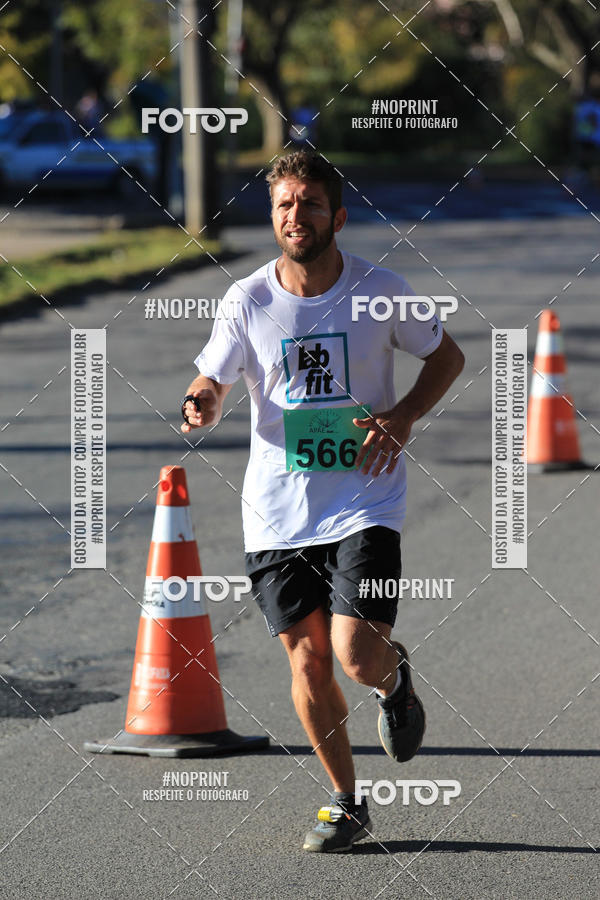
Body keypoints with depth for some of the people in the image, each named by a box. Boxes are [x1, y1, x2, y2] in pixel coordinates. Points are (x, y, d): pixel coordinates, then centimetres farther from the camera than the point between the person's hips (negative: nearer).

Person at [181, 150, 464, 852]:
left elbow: (446, 356, 9)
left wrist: (405, 415, -8)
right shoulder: (247, 302, -4)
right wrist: (201, 403, -21)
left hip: (364, 504, -2)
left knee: (357, 658, -15)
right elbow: (211, 381, 4)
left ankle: (395, 678, 23)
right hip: (277, 512, 2)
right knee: (307, 661, 3)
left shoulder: (379, 290, -5)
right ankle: (345, 805, 21)